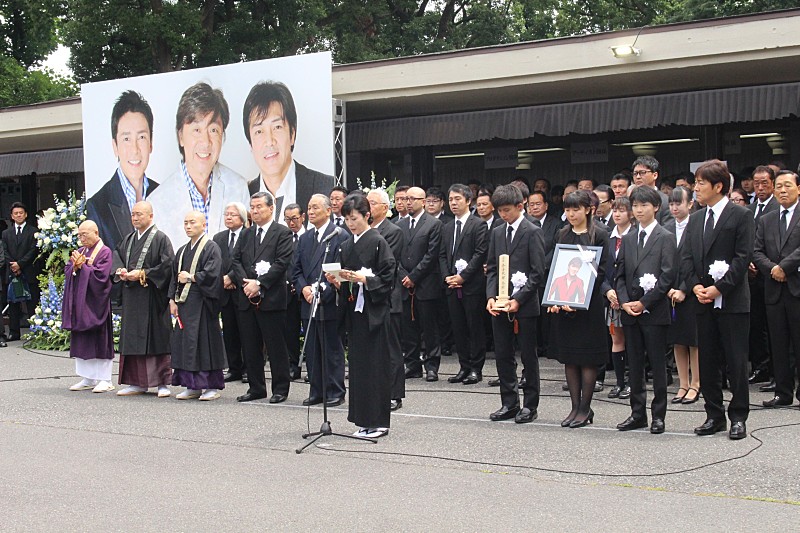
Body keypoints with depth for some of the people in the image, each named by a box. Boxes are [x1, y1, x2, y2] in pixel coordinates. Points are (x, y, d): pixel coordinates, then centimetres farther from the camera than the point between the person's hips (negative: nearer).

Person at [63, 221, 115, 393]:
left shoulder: (104, 252, -7)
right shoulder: (80, 251, 14)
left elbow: (100, 275, -17)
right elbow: (67, 271, 9)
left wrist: (82, 266, -11)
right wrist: (75, 266, -10)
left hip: (95, 305, -7)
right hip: (79, 304, 7)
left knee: (100, 341, -3)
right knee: (82, 341, 8)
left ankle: (105, 379, 3)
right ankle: (88, 379, 15)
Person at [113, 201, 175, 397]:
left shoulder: (160, 239, -6)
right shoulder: (128, 239, 15)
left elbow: (168, 265, -12)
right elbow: (116, 258, 17)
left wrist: (142, 274, -15)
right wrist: (121, 271, -4)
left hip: (152, 297, -7)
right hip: (131, 298, 7)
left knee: (156, 340, -4)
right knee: (132, 339, 7)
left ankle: (163, 383, 3)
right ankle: (137, 383, 14)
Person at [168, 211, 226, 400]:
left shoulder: (211, 248, -4)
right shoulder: (182, 251, 19)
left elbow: (212, 274, -16)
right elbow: (175, 276, 18)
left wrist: (191, 277, -9)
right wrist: (173, 300, 8)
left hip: (202, 303, -7)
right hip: (184, 303, 7)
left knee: (205, 342, -7)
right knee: (185, 343, 6)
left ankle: (211, 386, -1)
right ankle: (192, 386, 12)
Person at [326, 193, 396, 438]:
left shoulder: (378, 242, -7)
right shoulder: (346, 245, 13)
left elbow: (387, 278, -10)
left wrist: (363, 279, -22)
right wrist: (337, 281, -2)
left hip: (374, 310, -7)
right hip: (354, 310, 7)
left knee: (375, 365, -4)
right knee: (358, 363, 8)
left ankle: (378, 422, 3)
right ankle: (364, 421, 15)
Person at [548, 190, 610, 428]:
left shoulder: (599, 236, -4)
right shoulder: (562, 235, 11)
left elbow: (600, 272, -9)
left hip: (588, 304, -5)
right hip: (562, 303, 5)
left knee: (587, 358, 0)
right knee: (569, 357, 7)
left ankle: (585, 408, 8)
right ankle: (575, 407, 14)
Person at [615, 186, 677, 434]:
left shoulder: (666, 238, -3)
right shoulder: (628, 239, 14)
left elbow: (667, 277, -9)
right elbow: (620, 275, 12)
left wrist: (644, 303, -13)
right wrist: (624, 302, -4)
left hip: (654, 311, -5)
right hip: (630, 311, 5)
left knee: (657, 365, 1)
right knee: (634, 365, 9)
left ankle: (658, 415, 8)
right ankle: (638, 413, 17)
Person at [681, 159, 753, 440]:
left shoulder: (741, 215, -5)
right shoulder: (695, 219, 13)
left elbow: (743, 258, -11)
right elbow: (686, 257, 10)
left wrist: (719, 288, -16)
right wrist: (695, 285, -6)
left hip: (732, 301, -6)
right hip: (703, 300, 6)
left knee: (736, 361, 0)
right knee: (708, 361, 9)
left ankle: (738, 417, 9)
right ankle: (714, 416, 18)